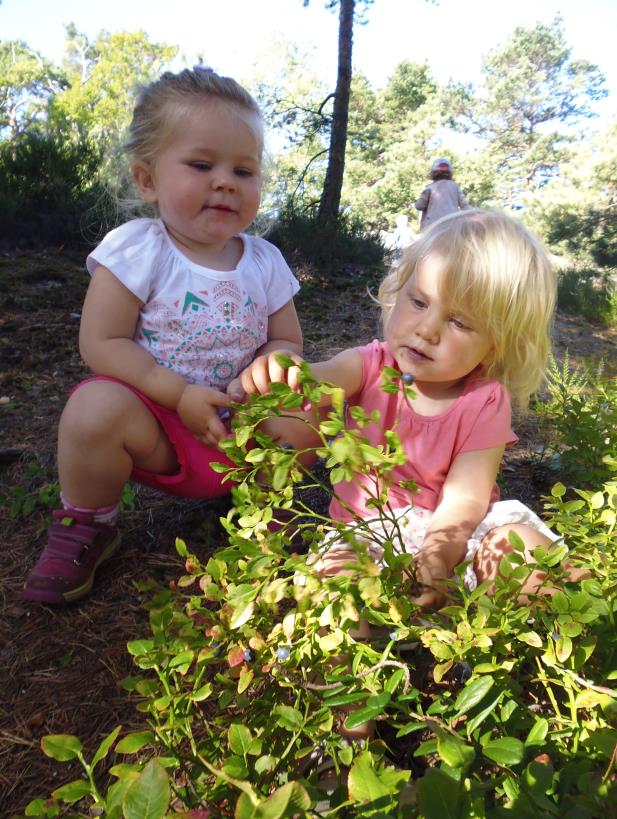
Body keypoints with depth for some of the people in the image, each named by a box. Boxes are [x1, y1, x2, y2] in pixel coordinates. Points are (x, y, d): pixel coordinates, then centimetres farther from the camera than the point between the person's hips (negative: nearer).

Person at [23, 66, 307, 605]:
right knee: (96, 409, -32)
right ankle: (87, 524, -2)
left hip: (239, 426, 3)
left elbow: (287, 342, 5)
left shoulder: (265, 262, 1)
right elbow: (101, 345, -14)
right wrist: (180, 394, -24)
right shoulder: (136, 252, -11)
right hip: (157, 423, -3)